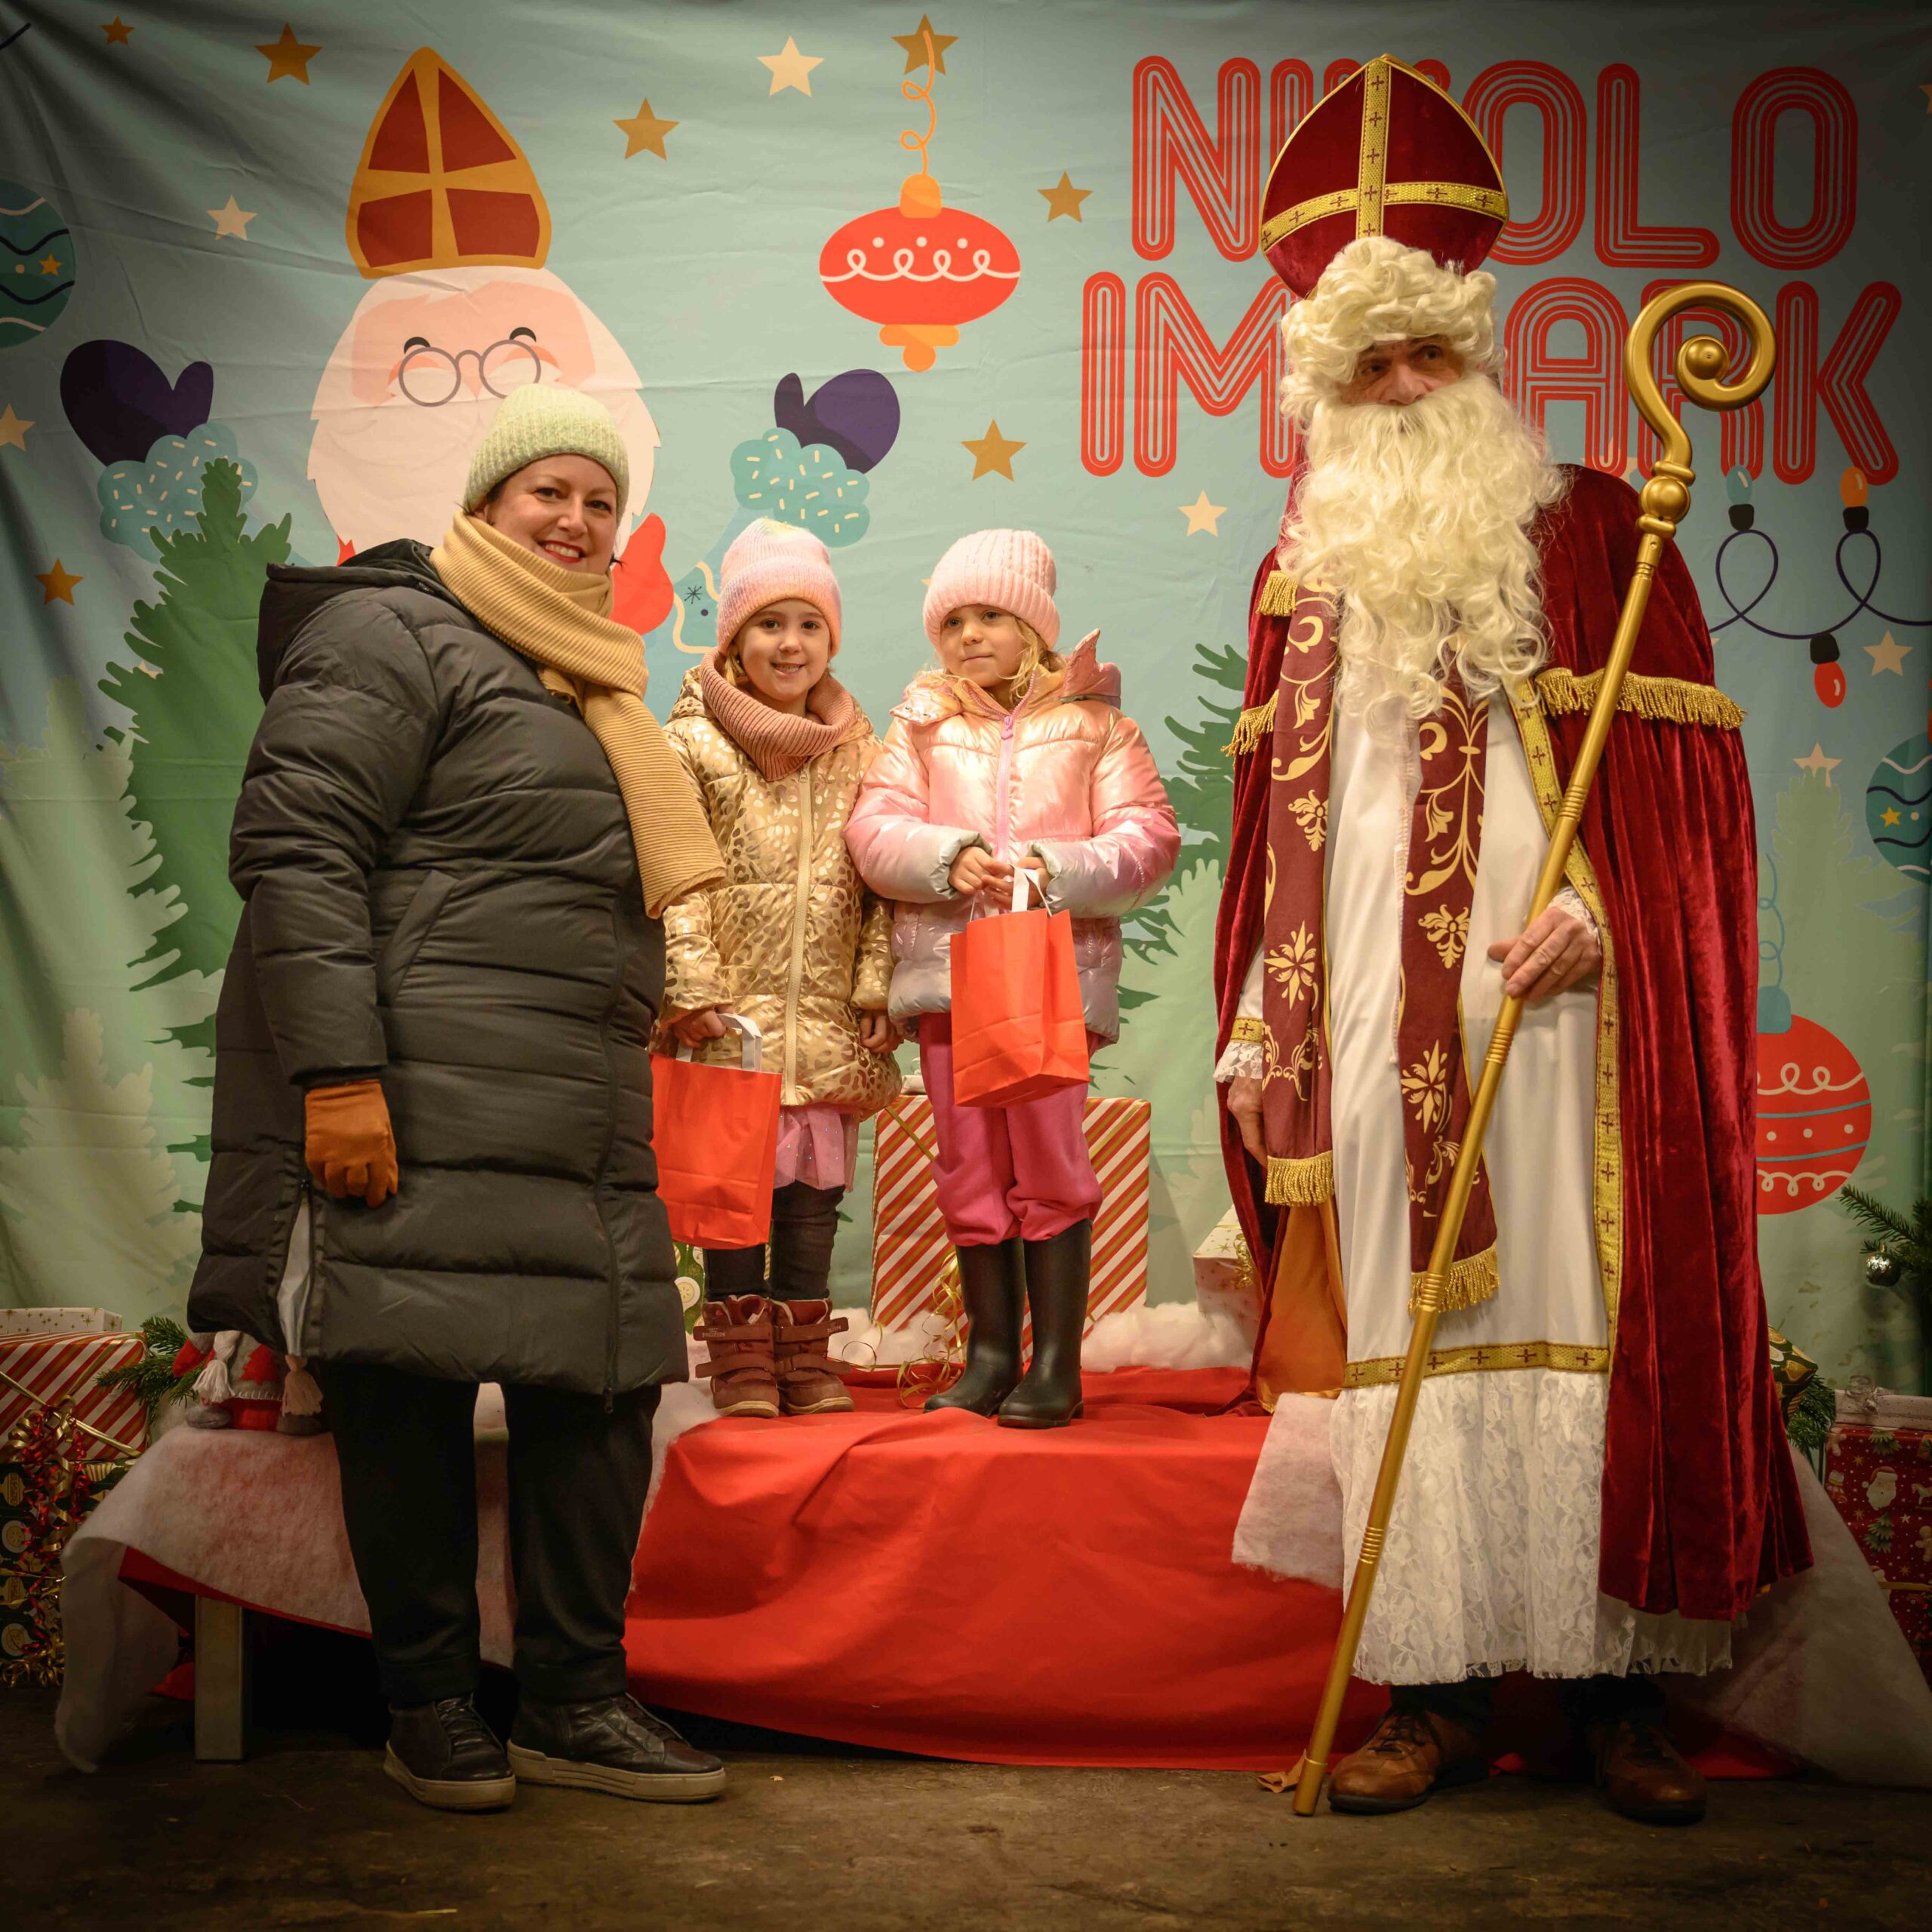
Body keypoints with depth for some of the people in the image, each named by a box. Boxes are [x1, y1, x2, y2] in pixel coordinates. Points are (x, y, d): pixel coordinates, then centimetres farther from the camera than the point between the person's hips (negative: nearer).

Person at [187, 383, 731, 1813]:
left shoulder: (585, 680, 25)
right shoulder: (392, 636, -3)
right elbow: (295, 848, -14)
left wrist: (631, 1034, 25)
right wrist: (335, 1074, -21)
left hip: (582, 1118, 9)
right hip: (421, 1112, -8)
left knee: (602, 1382, 6)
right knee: (415, 1383, -3)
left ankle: (575, 1702, 16)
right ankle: (431, 1705, 11)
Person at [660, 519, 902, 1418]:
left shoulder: (859, 750, 12)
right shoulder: (693, 742, 1)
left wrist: (876, 988, 2)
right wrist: (692, 986, -13)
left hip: (829, 1015, 3)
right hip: (733, 1014, -3)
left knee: (815, 1184, 7)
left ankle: (803, 1351, 19)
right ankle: (740, 1355, 11)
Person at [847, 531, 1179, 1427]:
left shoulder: (1093, 724, 9)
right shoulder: (919, 726, 15)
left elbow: (1150, 839, 0)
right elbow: (872, 831, 4)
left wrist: (1059, 870, -16)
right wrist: (950, 858, -15)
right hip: (946, 969, 3)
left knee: (1050, 1161, -5)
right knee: (970, 1168, 6)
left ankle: (1056, 1363, 1)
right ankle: (990, 1353, 15)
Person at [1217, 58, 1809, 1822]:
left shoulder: (1592, 534, 5)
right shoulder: (1305, 576, 15)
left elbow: (1684, 772, 0)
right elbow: (1275, 827, 16)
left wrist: (1605, 917, -14)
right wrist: (1258, 1025, 10)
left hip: (1554, 1014, -3)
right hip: (1372, 1037, 3)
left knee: (1578, 1329, -2)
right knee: (1406, 1347, 3)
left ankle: (1619, 1690, 8)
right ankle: (1435, 1693, 9)